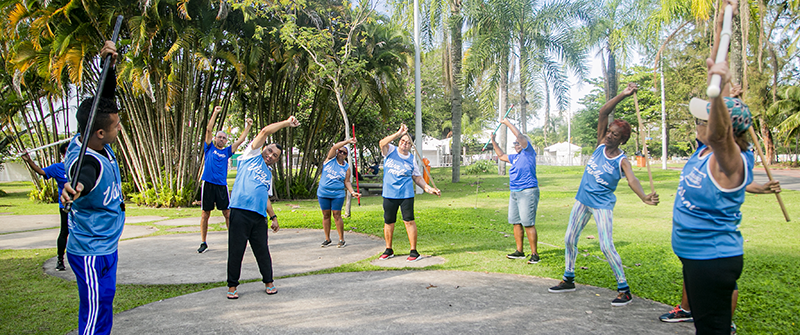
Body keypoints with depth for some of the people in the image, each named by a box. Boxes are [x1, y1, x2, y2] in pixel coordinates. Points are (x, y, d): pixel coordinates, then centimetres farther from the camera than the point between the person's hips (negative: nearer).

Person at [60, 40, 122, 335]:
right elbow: (85, 175, -53)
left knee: (104, 308, 20)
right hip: (92, 254, -9)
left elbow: (106, 96, 2)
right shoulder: (85, 161, -29)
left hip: (105, 247, 9)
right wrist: (74, 188, -75)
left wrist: (108, 64, -12)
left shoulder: (94, 140, -4)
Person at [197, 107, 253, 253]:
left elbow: (240, 140, 12)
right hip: (208, 184, -1)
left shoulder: (227, 151, 13)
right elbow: (209, 130, 1)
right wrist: (215, 113, -3)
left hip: (222, 185, 1)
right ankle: (203, 243, 12)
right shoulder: (209, 148, 8)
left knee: (228, 214, 2)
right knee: (205, 214, 4)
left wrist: (248, 127, 8)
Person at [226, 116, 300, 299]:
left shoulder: (268, 175, 26)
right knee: (236, 250, 0)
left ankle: (269, 282, 22)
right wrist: (286, 122, 5)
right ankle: (232, 286, 12)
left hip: (259, 216, 5)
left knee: (262, 250, 7)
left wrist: (274, 217, 21)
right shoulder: (252, 155, 10)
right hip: (240, 211, -5)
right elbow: (265, 131, 2)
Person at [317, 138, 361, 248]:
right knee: (326, 215, 7)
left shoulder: (347, 167, 4)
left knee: (337, 215, -2)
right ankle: (327, 239, 17)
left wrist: (352, 192, -12)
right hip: (323, 193, 1)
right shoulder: (330, 158, 1)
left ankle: (342, 240, 5)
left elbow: (347, 182, 4)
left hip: (338, 194, -1)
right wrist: (348, 141, -22)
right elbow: (334, 147, -14)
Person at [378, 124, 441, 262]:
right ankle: (388, 250, 24)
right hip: (389, 194, 1)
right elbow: (382, 143, -19)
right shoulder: (390, 151, 3)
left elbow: (417, 178, 12)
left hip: (406, 194, -1)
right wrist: (399, 133, -26)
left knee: (409, 221, -5)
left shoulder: (412, 160, 6)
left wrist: (428, 188, -1)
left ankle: (414, 252, 2)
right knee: (388, 222, 9)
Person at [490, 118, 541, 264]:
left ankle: (534, 254, -6)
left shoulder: (529, 153, -3)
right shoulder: (516, 157, 20)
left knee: (528, 224, -10)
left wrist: (507, 123, -4)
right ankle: (519, 251, 19)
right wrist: (494, 142, 30)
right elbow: (502, 156, 36)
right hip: (514, 192, 9)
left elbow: (519, 135, -14)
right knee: (516, 223, 10)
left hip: (527, 192, -9)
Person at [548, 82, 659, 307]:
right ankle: (569, 280, 27)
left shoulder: (622, 161, -13)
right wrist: (622, 95, -19)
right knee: (569, 239, 10)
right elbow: (603, 112, -8)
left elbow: (632, 179, -32)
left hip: (603, 204, -6)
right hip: (582, 200, 6)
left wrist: (644, 197, -52)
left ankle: (624, 290, 0)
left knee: (606, 246, -13)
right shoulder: (601, 145, -1)